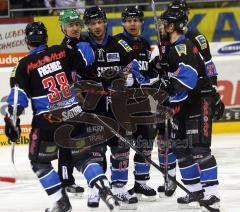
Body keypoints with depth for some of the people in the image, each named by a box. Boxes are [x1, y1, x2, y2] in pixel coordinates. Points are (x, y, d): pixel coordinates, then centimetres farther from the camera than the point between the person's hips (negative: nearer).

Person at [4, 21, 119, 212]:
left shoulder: (25, 65, -4)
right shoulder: (62, 52, 3)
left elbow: (18, 96, -8)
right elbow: (87, 55, 9)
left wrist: (12, 121, -1)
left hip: (46, 120, -3)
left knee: (40, 162, 14)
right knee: (82, 157, 16)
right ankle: (105, 188, -4)